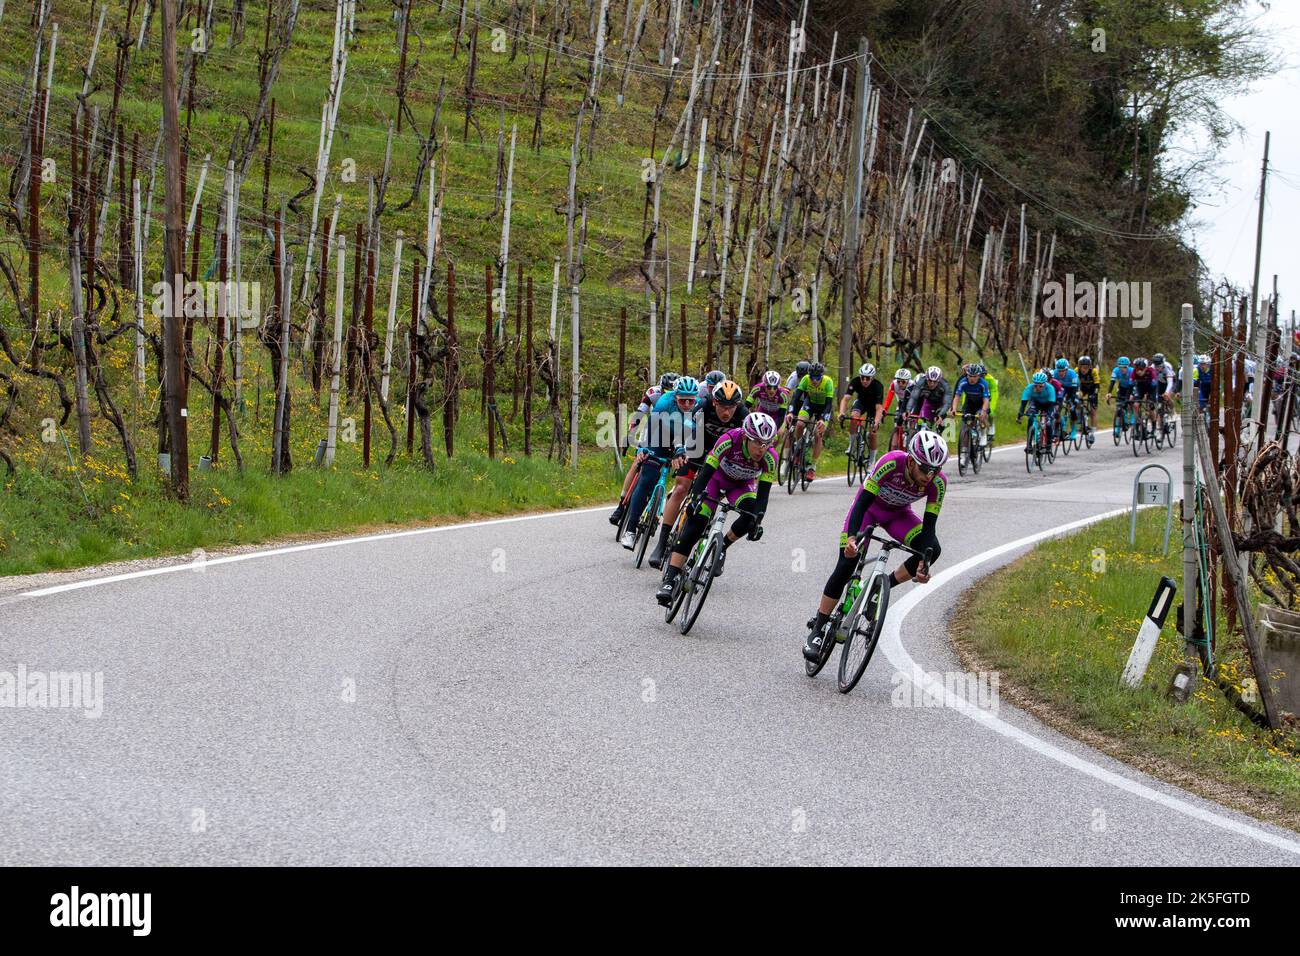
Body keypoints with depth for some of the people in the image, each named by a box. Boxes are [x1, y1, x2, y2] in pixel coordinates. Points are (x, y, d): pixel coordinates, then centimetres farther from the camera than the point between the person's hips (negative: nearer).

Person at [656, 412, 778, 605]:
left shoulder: (769, 459, -30)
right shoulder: (729, 441, -36)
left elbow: (763, 494, -28)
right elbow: (705, 473, -35)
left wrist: (757, 520, -43)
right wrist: (696, 497, -49)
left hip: (742, 484, 2)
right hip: (717, 478, -2)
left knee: (750, 516, -29)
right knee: (694, 525, -20)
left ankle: (722, 548, 1)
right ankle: (670, 580, -22)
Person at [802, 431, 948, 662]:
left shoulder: (937, 483, -28)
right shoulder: (891, 463, -37)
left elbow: (929, 525, -24)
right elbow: (862, 503, -38)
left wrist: (924, 563, -37)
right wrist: (852, 537, -53)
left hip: (898, 513, 3)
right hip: (869, 506, -3)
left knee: (933, 549, -22)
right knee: (845, 567, -16)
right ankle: (816, 630, -4)